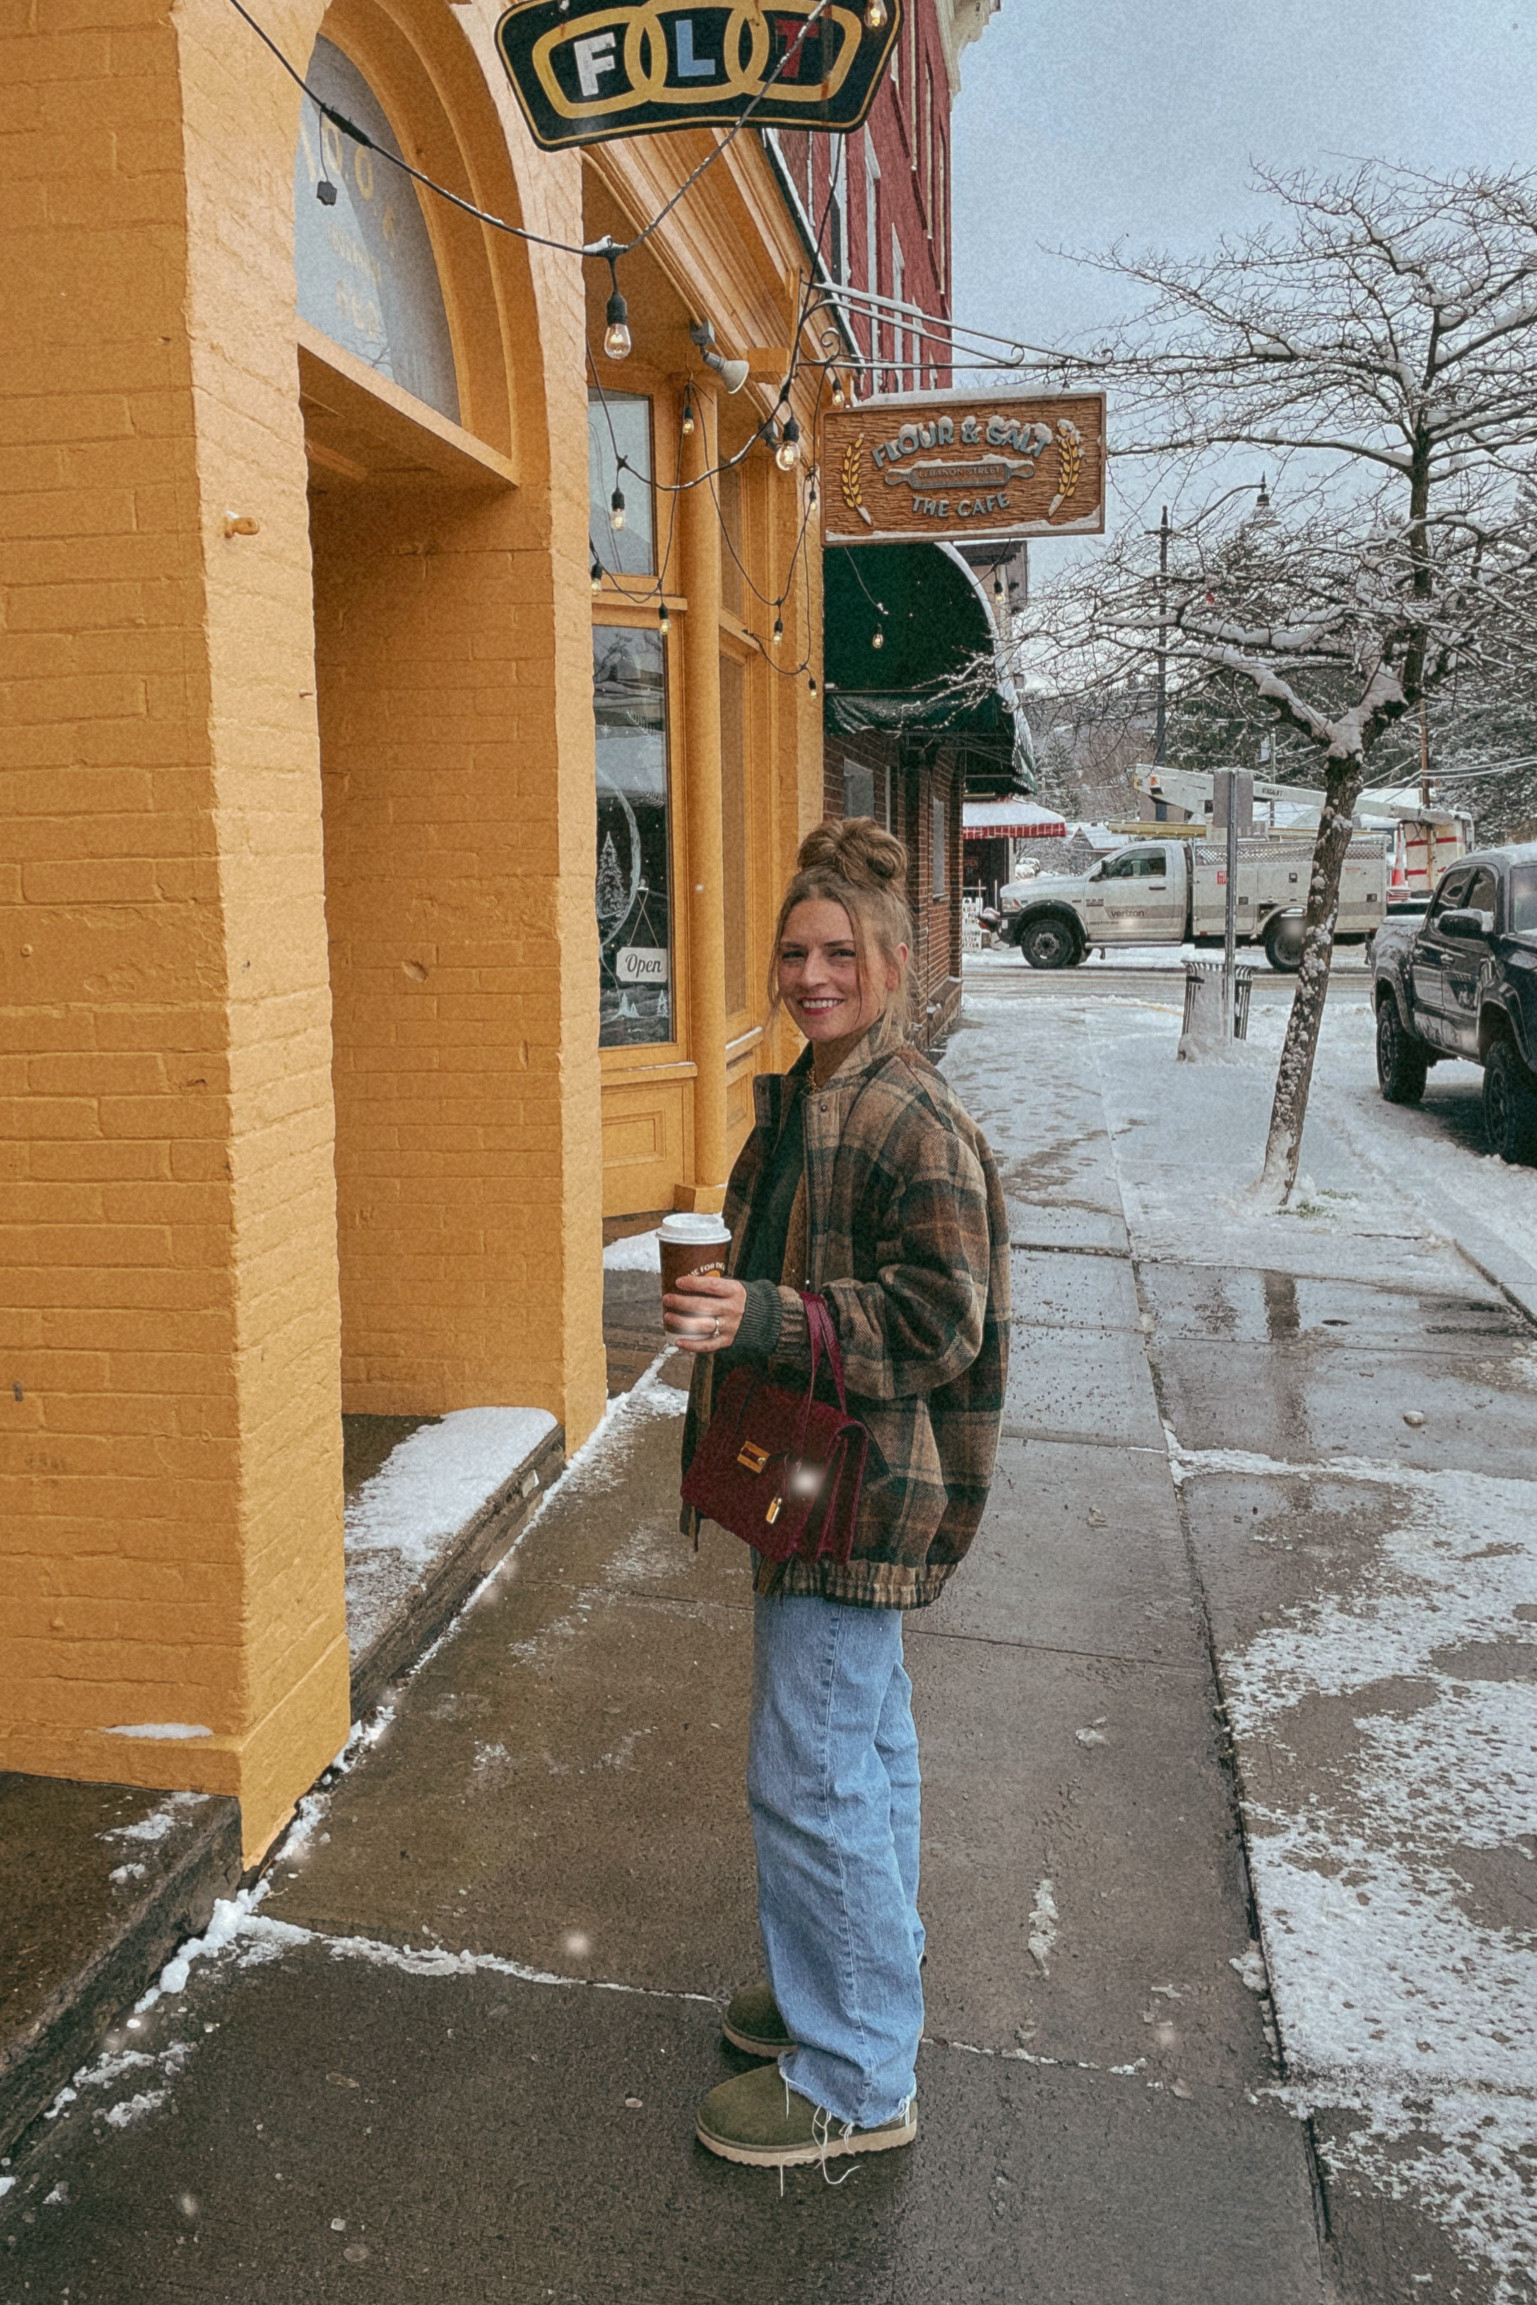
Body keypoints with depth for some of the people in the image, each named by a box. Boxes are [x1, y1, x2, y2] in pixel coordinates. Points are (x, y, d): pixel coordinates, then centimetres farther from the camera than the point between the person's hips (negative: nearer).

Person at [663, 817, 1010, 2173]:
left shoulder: (914, 1121, -20)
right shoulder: (803, 1099, 10)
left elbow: (939, 1320, -24)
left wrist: (760, 1320, -29)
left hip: (860, 1497, -10)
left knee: (811, 1776, -2)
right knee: (867, 1743, 21)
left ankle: (854, 2085, 16)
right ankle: (867, 1989, 40)